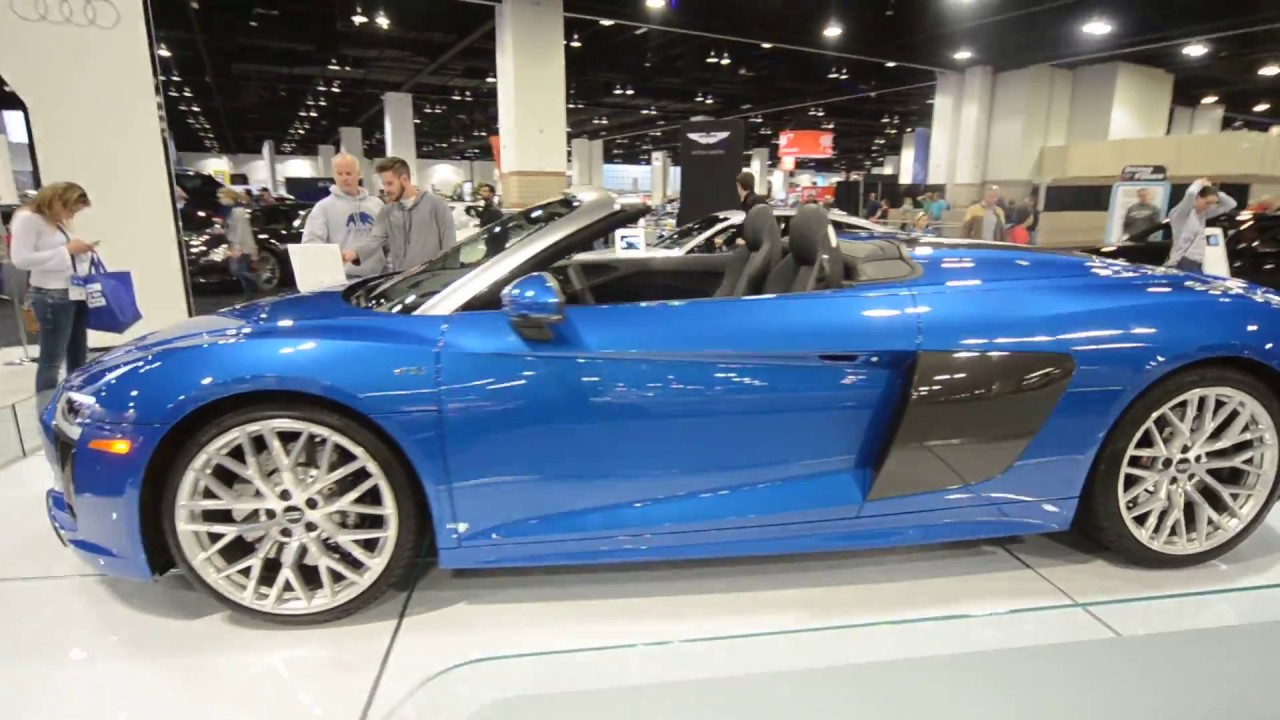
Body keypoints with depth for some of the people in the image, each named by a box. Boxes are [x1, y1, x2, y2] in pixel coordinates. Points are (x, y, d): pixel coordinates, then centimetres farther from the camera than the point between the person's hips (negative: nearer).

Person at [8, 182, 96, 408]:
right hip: (51, 297, -8)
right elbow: (20, 259, -17)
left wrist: (81, 251, 4)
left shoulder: (59, 222, 15)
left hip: (76, 294, 8)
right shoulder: (28, 219, -8)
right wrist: (66, 250, -16)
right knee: (52, 360, -6)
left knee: (79, 356, 12)